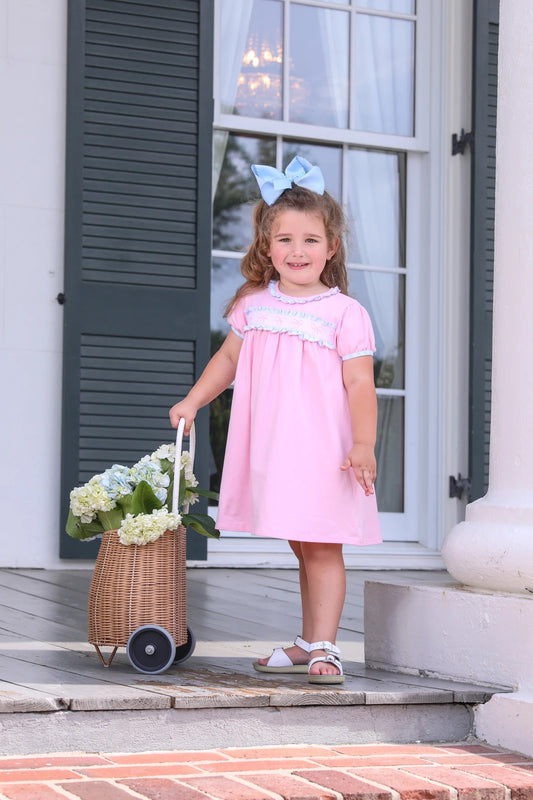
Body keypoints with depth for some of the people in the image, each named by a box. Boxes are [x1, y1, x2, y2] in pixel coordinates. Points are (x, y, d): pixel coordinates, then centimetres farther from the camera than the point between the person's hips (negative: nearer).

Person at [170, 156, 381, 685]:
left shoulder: (345, 313, -6)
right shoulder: (254, 304, 8)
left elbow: (360, 384, -10)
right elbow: (228, 358, 21)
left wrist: (363, 444, -19)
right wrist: (192, 402, 13)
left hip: (323, 450, -5)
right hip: (270, 449, 5)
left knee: (322, 547, -5)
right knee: (301, 548, 14)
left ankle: (323, 647, -3)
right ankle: (308, 642, 23)